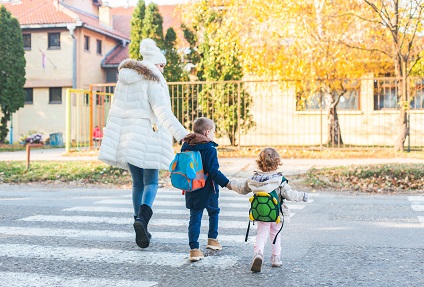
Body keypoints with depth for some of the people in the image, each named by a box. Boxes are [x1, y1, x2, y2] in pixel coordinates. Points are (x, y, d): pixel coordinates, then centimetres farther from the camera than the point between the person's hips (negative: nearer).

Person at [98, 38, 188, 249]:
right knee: (151, 183, 2)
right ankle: (141, 218, -23)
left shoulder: (124, 79, 14)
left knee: (137, 184, 13)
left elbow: (116, 112, 14)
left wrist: (112, 143, 17)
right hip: (147, 138, -6)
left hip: (127, 138, 6)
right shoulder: (152, 81, -7)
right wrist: (181, 134, -27)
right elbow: (162, 111, -20)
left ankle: (141, 230, 13)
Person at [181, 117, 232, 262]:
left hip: (191, 190, 5)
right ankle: (212, 239, 29)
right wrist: (227, 183, -19)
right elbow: (213, 171, -23)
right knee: (214, 212, 21)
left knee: (195, 217, 5)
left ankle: (194, 248, -3)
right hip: (208, 190, -4)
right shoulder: (209, 149, -17)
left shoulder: (186, 147, 3)